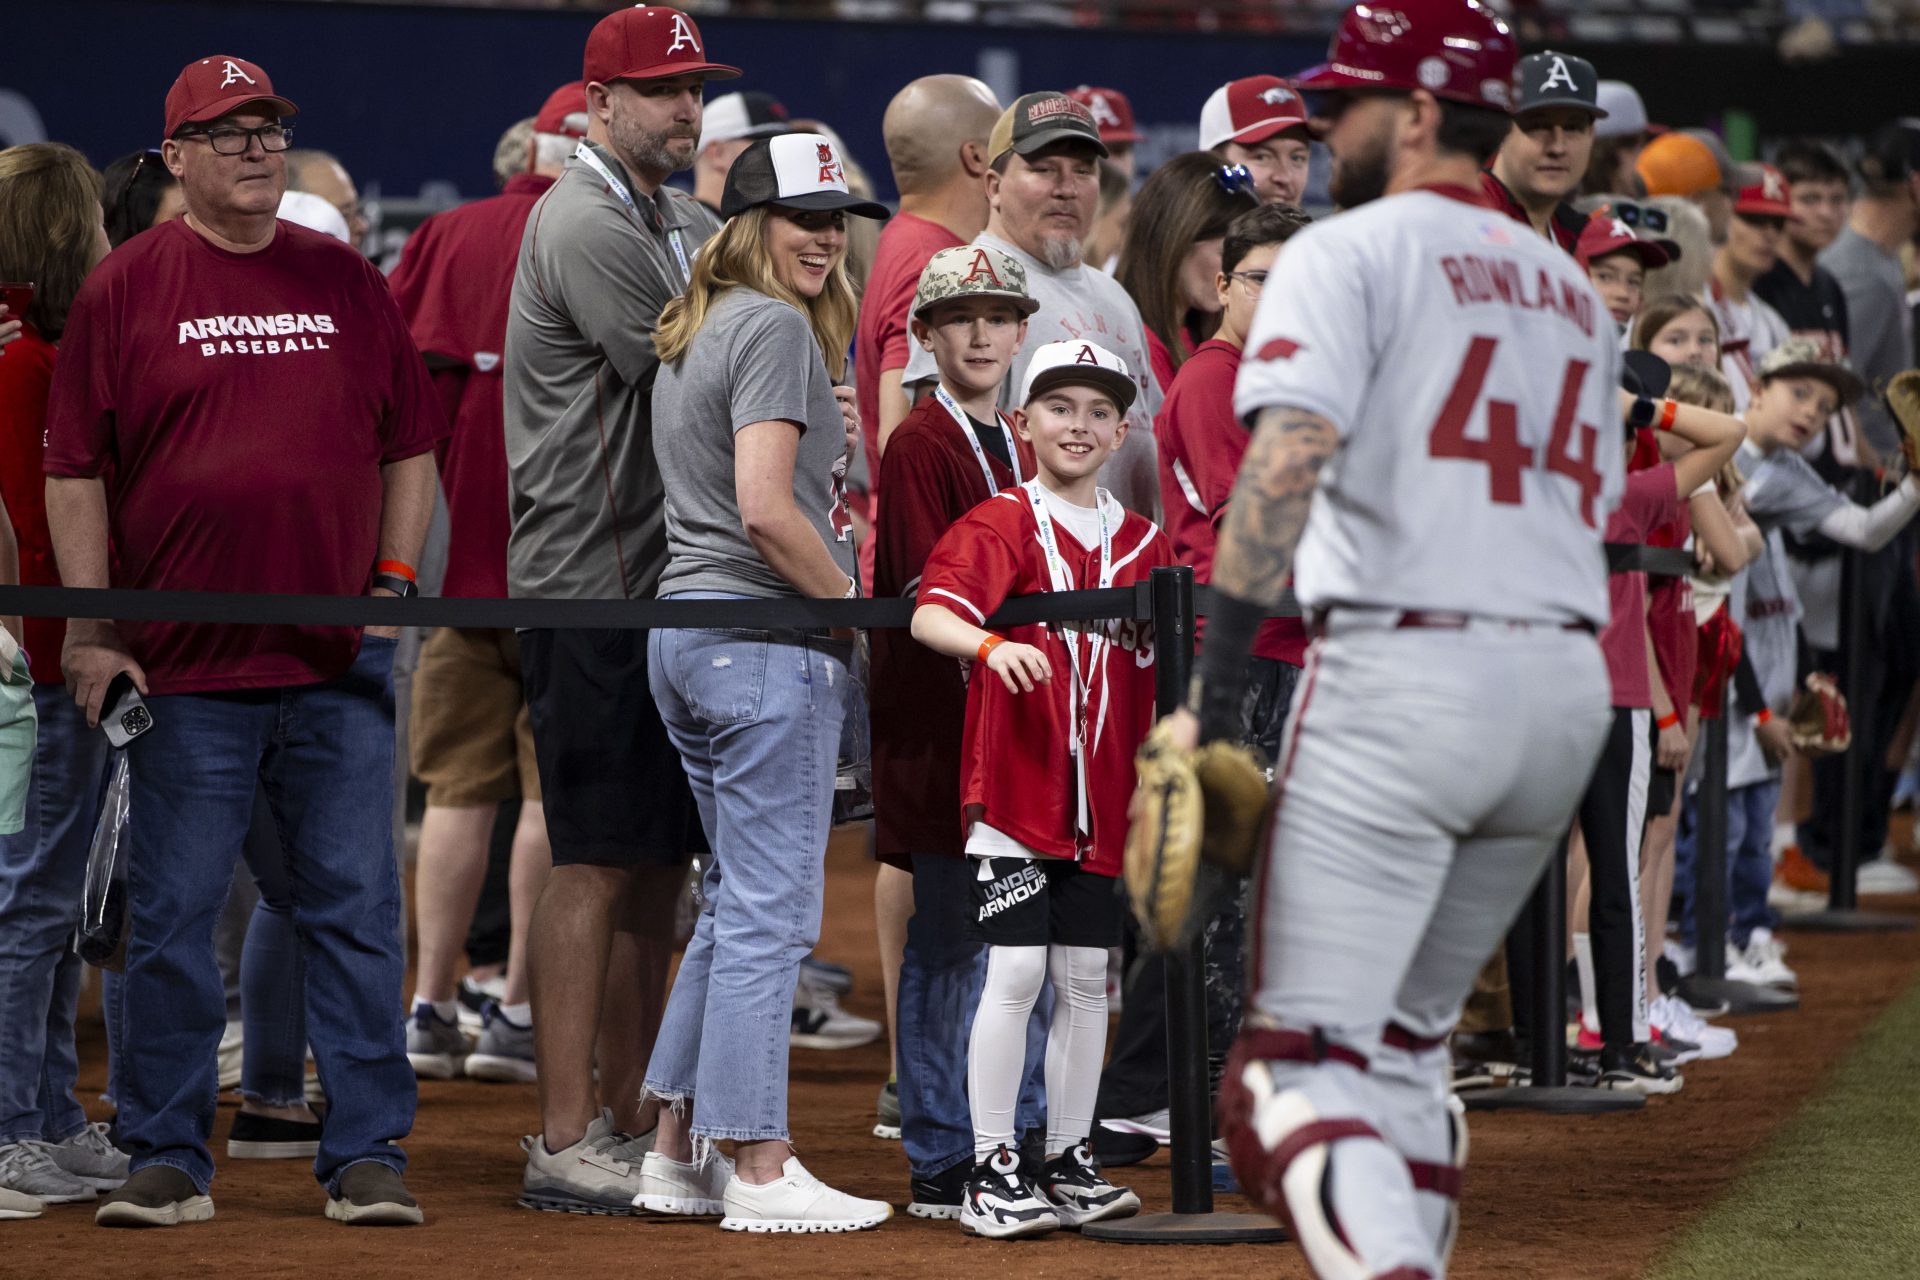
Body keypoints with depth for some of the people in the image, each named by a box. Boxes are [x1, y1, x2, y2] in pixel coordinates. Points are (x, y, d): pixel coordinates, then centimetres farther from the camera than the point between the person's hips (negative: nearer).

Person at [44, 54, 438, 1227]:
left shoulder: (347, 283, 10)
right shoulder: (126, 288, 2)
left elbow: (410, 447, 15)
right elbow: (76, 469, 1)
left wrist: (393, 584, 4)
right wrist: (89, 633, -4)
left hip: (339, 662, 2)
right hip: (185, 668, -2)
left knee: (356, 911, 1)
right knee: (173, 919, 2)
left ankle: (368, 1154, 6)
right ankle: (169, 1161, 10)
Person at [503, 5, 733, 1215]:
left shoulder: (687, 225, 19)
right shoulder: (588, 225, -12)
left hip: (670, 587, 9)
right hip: (596, 583, -9)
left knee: (657, 863, 11)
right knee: (598, 862, -8)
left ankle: (629, 1126, 17)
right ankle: (567, 1145, -6)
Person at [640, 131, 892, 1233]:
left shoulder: (690, 331, 17)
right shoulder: (775, 327, -12)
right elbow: (765, 510, -21)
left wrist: (825, 431, 19)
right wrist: (857, 613, -11)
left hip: (682, 630, 10)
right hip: (768, 636, -10)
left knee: (738, 903, 17)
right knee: (771, 910, -6)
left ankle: (680, 1152, 18)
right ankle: (760, 1171, -5)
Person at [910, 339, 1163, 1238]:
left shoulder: (1142, 543, 12)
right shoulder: (1000, 525, -4)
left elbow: (1166, 670, 15)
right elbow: (929, 616, -19)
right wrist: (991, 644, -39)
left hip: (1104, 794, 5)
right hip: (1014, 785, -5)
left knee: (1086, 978, 8)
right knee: (1016, 972, -8)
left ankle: (1069, 1163, 17)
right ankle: (991, 1173, -3)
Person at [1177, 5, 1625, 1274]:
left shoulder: (1350, 253, -2)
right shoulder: (1574, 291, 22)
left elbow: (1287, 462, -16)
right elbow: (1590, 510, 19)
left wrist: (1219, 689, -18)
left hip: (1402, 677, -7)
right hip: (1569, 685, 7)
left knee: (1294, 1062, -9)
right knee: (1406, 1042, 21)